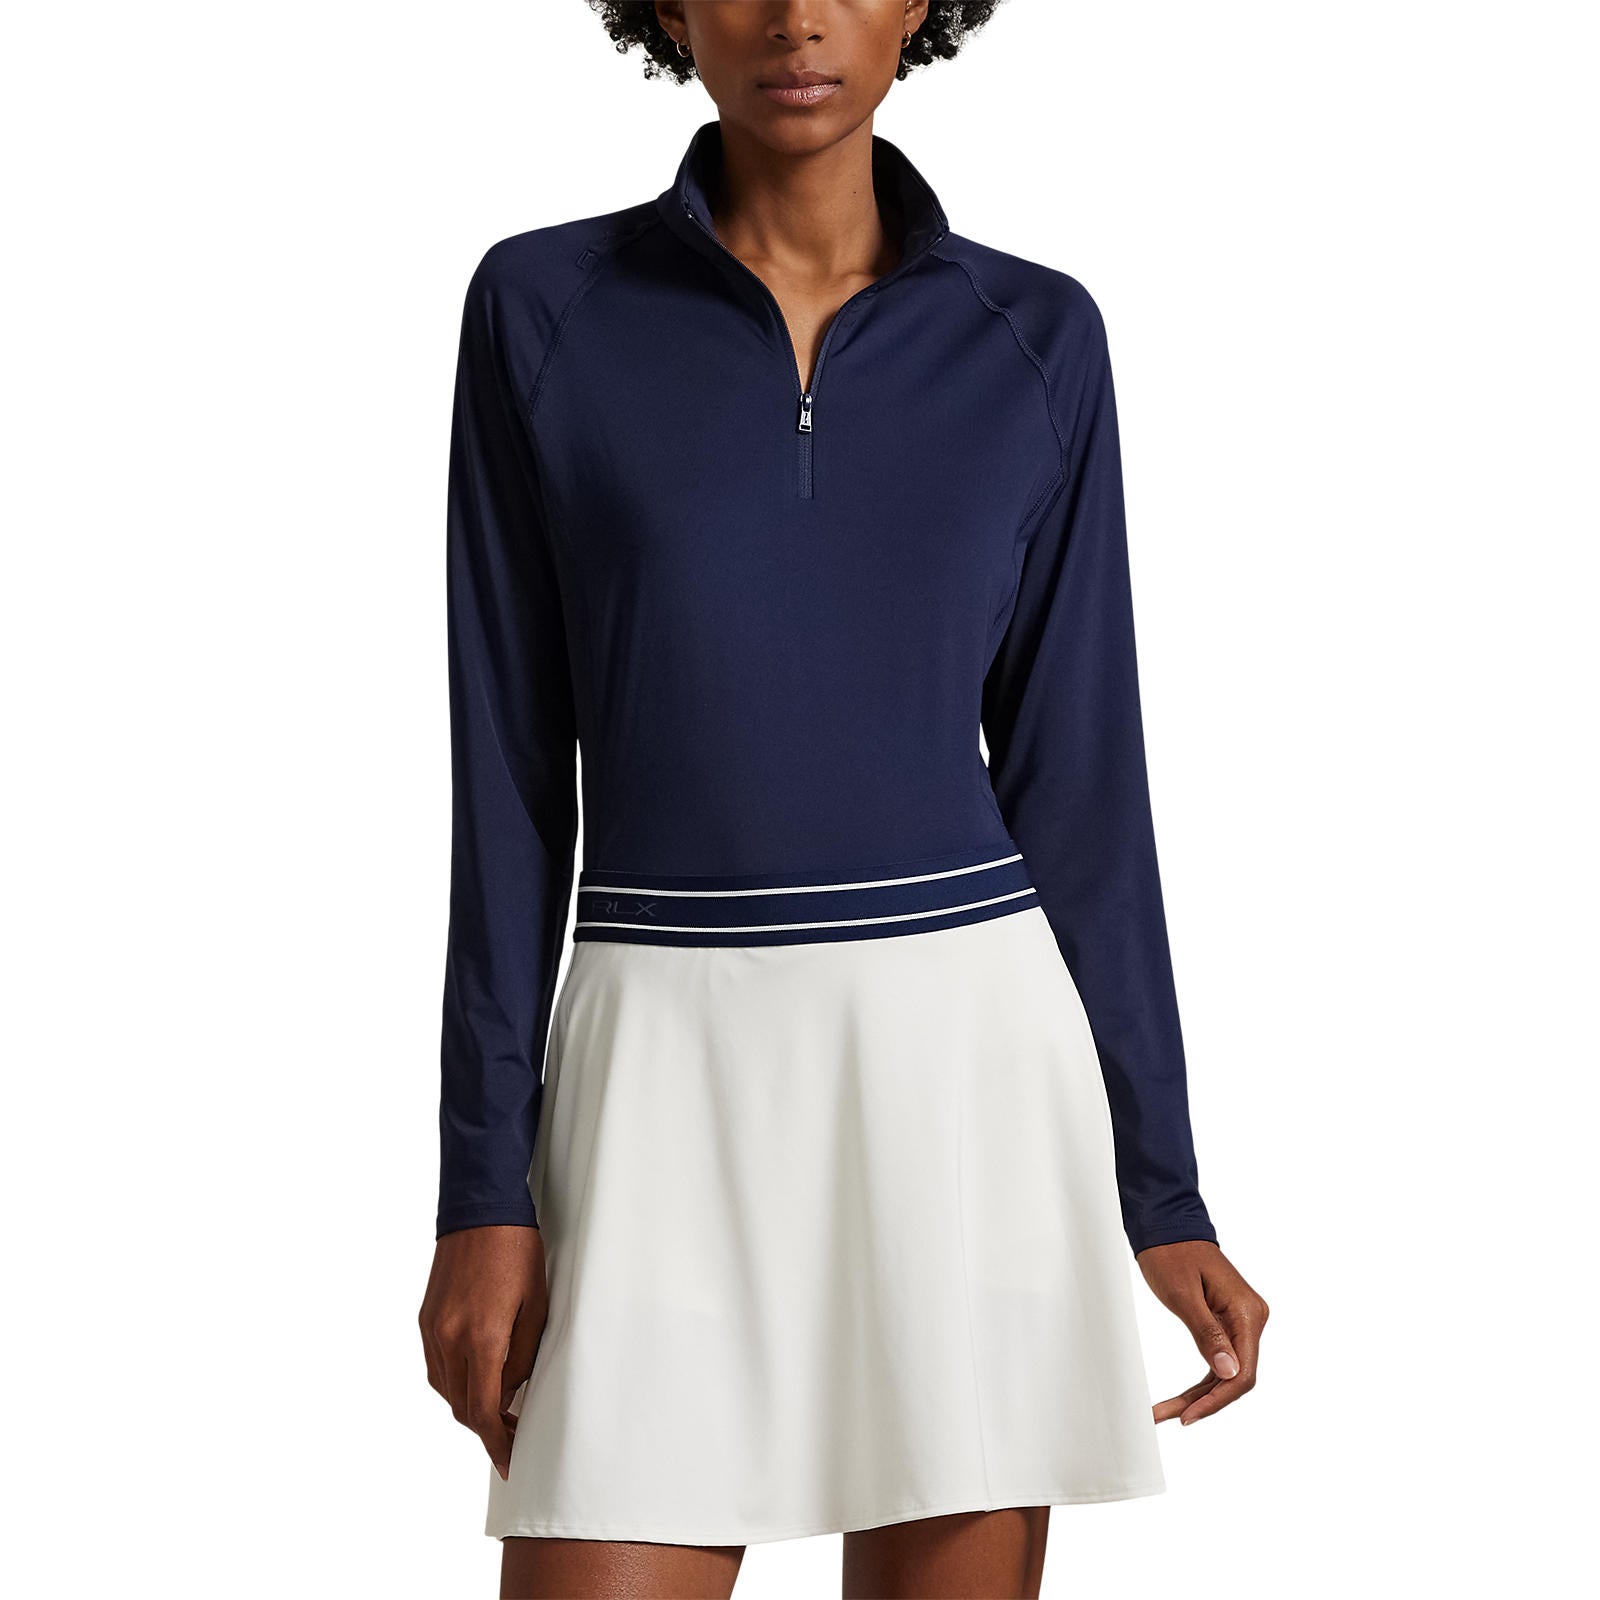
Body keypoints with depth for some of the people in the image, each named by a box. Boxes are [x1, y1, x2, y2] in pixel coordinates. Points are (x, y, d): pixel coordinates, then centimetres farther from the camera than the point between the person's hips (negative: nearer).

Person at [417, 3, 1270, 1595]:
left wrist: (1159, 1186, 3)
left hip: (963, 1060, 1)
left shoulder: (1034, 339, 4)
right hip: (669, 1079, -1)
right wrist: (483, 1190, -4)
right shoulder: (543, 309, 1)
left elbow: (1077, 773, 5)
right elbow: (511, 768, 0)